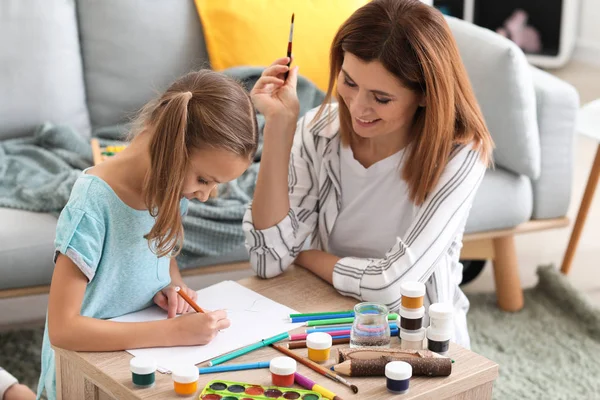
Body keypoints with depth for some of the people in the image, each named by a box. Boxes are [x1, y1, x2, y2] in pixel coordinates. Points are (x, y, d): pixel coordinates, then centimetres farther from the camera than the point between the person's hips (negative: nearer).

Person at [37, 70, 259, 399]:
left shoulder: (172, 182, -5)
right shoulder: (95, 200, -24)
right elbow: (62, 329, -25)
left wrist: (174, 286, -6)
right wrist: (174, 332, -27)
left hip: (148, 354, 6)